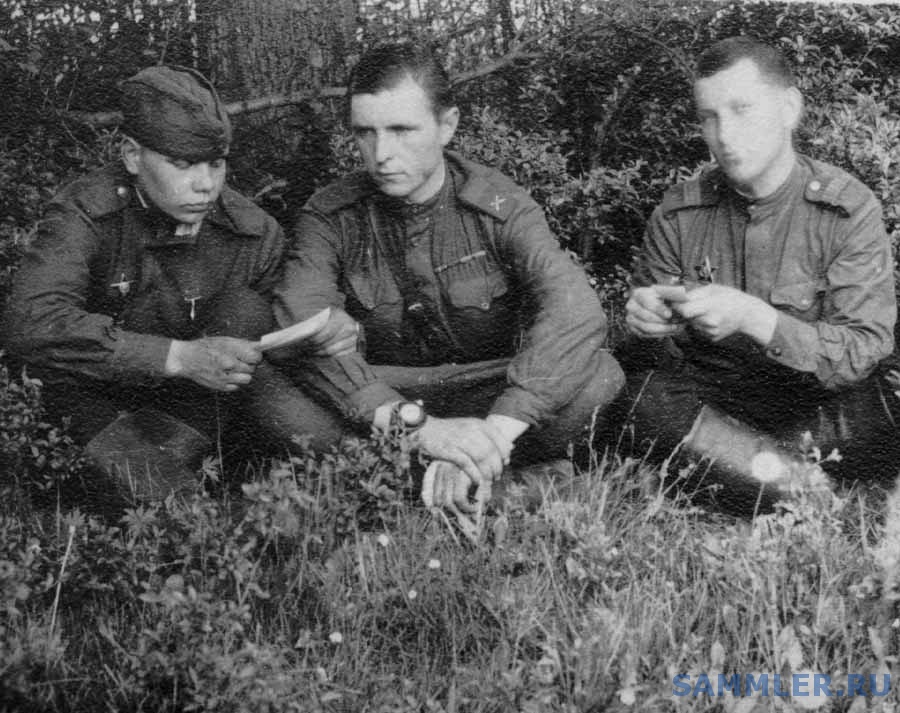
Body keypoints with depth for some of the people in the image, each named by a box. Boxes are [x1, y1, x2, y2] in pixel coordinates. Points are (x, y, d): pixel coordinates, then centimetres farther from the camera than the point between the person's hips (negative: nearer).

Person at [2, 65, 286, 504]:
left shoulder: (255, 234, -9)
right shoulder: (85, 216, -18)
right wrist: (179, 357, -41)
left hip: (192, 404, 4)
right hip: (94, 401, -3)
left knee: (245, 308, -20)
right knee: (161, 495, -33)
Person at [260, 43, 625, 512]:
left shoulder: (499, 208, -10)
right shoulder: (330, 217, -7)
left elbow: (576, 312, -27)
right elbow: (302, 328, -25)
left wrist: (495, 431, -43)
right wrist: (413, 424, -40)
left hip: (492, 393, 1)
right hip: (378, 399, 0)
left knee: (600, 376, -29)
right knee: (279, 396, -29)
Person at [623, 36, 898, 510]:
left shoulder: (850, 210, -8)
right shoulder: (678, 213, 0)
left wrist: (754, 318, -30)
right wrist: (644, 318, -17)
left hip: (811, 405, -2)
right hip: (702, 395, 2)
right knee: (622, 395, -29)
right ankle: (798, 483, -22)